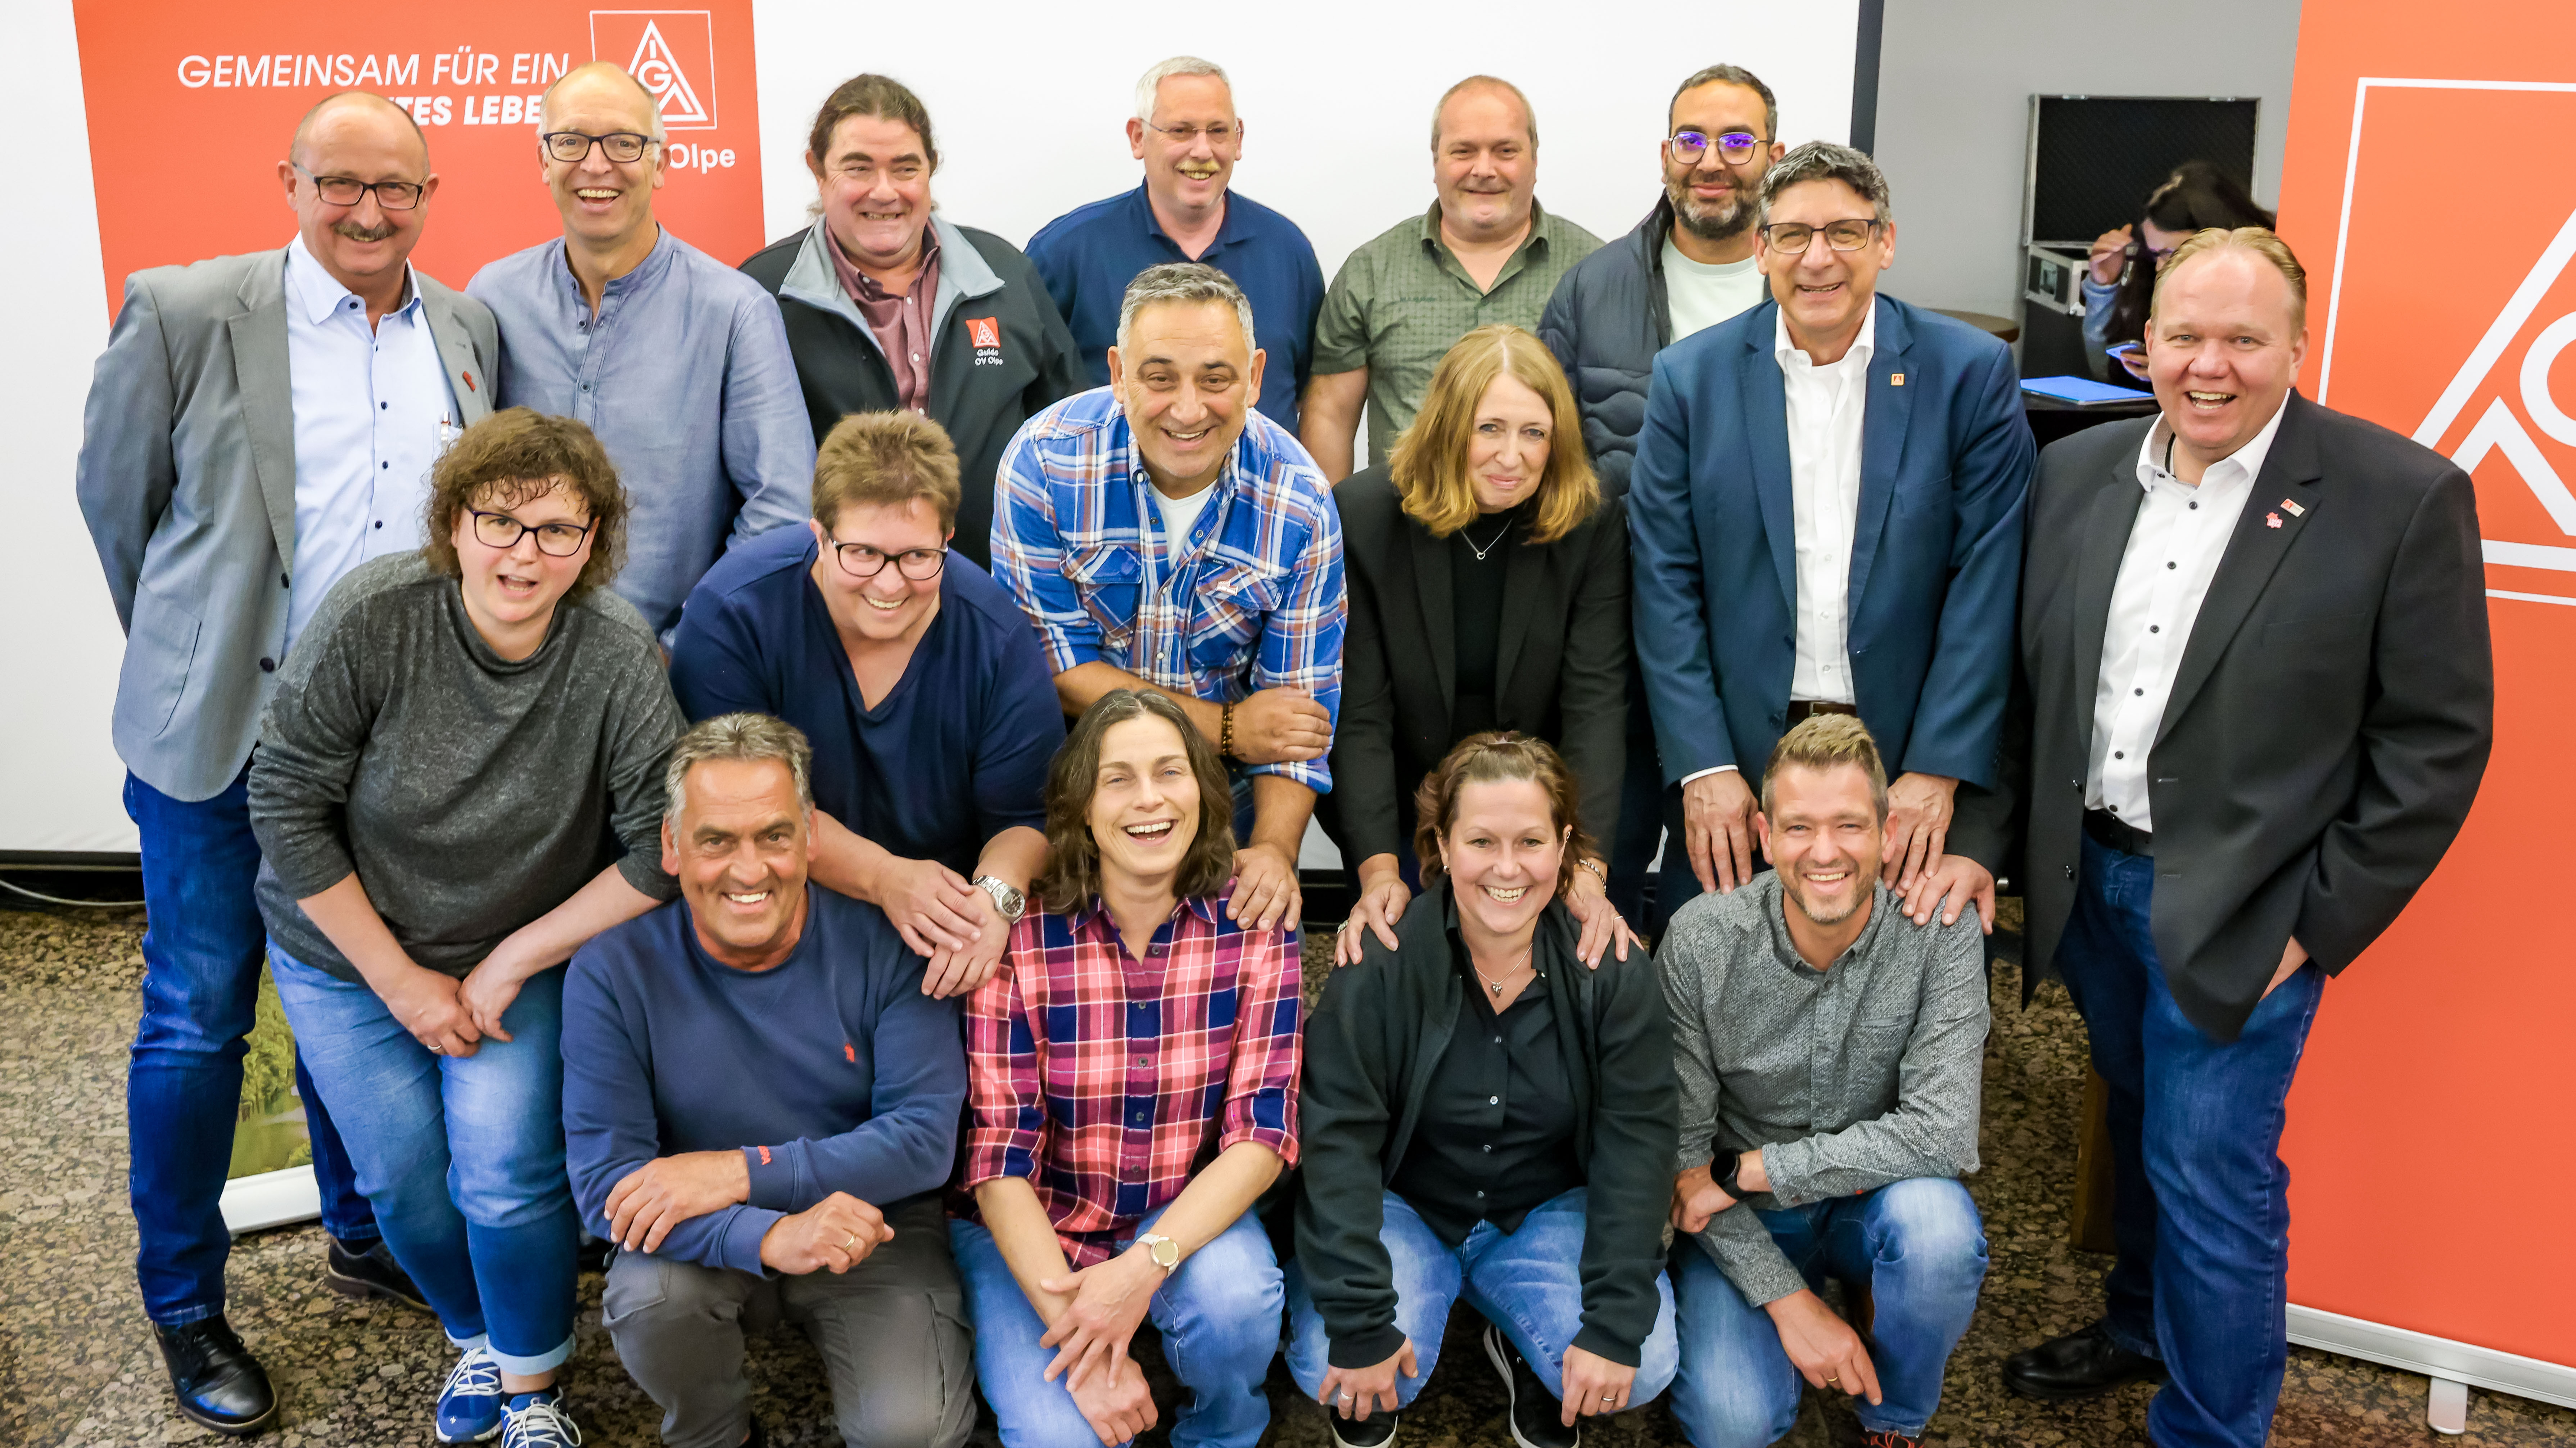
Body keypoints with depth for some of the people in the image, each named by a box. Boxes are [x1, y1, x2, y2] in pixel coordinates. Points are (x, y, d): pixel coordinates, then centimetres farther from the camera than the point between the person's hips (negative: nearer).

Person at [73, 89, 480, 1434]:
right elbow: (115, 497, 1)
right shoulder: (183, 313, -9)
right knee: (197, 1020, 6)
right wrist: (185, 657, 8)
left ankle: (365, 1238, 36)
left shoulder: (467, 328, 3)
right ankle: (184, 1304, 24)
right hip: (222, 739, -3)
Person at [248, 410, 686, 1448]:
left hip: (521, 954, -1)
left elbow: (662, 851, -19)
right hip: (346, 951, 1)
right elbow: (286, 802, -16)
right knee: (405, 1178, 5)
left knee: (511, 1182, -9)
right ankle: (474, 1335, 36)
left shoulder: (620, 658, -23)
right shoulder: (372, 617, -23)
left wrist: (512, 962, -17)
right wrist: (400, 980, -14)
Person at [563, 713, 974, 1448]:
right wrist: (769, 1237, -36)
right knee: (650, 1295, -31)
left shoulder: (886, 944, -14)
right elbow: (604, 1180, -19)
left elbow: (926, 1138, -16)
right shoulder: (613, 972, -13)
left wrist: (740, 1173, -25)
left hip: (874, 1224, -1)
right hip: (704, 1241, 2)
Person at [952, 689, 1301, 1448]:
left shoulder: (1253, 928, -10)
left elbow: (1263, 1129, -13)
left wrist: (1146, 1263, -28)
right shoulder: (1018, 938, -16)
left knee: (1236, 1300, -30)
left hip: (1189, 1216, 1)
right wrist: (1084, 1341, -24)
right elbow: (1001, 1157, -15)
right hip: (1033, 1230, -1)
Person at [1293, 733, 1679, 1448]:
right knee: (1330, 1365, -27)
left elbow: (1635, 1147, -14)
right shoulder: (1380, 964, -18)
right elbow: (1338, 1142, -20)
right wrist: (1359, 1322, -27)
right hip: (1401, 1206, -1)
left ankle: (1527, 1356, 12)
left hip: (1547, 1213, 2)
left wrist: (1616, 1326, -22)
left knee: (1647, 1365, -21)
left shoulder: (1614, 973, -12)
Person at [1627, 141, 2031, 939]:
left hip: (1909, 753, 0)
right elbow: (1665, 583, -2)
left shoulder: (1971, 372, -1)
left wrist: (1939, 769, -11)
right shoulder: (1690, 377, 1)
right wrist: (1703, 768, -10)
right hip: (1734, 750, 1)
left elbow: (1985, 583, -4)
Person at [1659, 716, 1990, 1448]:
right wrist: (1788, 1299, -20)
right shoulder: (1700, 941, -18)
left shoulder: (1940, 933, -19)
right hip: (1744, 1224, 0)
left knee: (1936, 1222, -34)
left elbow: (1943, 1134, -26)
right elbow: (1681, 1153, -13)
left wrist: (1744, 1169, -24)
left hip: (1876, 1202, 0)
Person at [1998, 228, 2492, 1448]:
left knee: (2210, 1174, 0)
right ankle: (2140, 1327, 45)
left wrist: (2319, 924, -12)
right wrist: (2017, 842, 3)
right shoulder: (2076, 474, 1)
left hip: (2241, 908, -5)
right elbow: (2028, 674, 9)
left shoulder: (2405, 498, -12)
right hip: (2091, 879, 5)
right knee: (2140, 1130, 22)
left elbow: (2437, 741, -10)